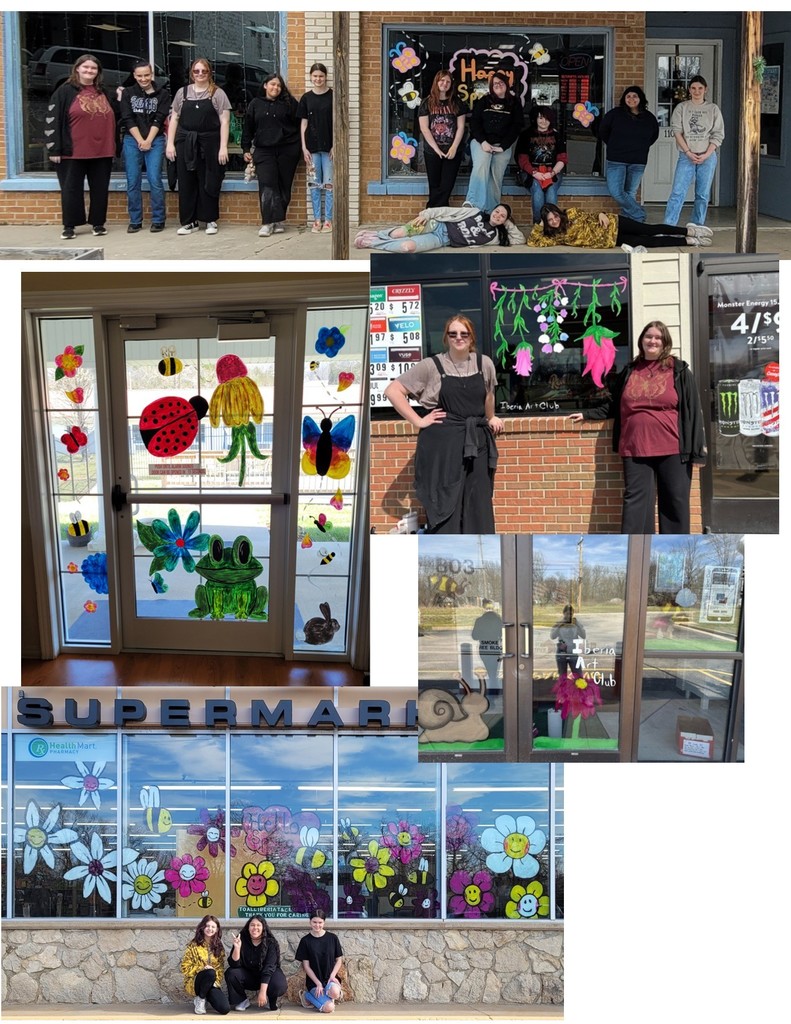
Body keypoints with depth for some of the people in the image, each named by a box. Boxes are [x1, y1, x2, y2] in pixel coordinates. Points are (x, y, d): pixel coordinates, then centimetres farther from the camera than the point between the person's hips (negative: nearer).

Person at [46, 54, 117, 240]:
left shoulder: (103, 92, 14)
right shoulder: (65, 91, -2)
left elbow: (112, 118, 27)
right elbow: (52, 120, -6)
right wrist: (54, 149, -11)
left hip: (102, 152, 4)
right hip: (73, 153, -4)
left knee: (100, 189, 8)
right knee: (71, 189, 1)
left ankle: (98, 223, 18)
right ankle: (69, 226, 8)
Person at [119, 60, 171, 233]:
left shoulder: (162, 94, 5)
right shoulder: (128, 93, 8)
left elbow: (159, 119, -2)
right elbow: (128, 119, 2)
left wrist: (148, 141, -10)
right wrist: (140, 140, -7)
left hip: (155, 141, -2)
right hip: (132, 140, 2)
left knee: (155, 180, -9)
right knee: (133, 182, 1)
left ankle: (158, 220, 0)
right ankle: (135, 221, 8)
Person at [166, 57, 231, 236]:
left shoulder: (217, 93, 3)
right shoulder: (182, 92, 11)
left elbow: (224, 121, -1)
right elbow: (174, 119, 12)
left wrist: (223, 147, -9)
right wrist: (170, 143, 3)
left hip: (209, 143, -2)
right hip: (185, 143, 2)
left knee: (209, 183, 3)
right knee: (186, 183, 2)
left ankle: (210, 220, 13)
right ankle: (189, 221, 9)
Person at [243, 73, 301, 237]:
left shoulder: (289, 103, 5)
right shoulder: (256, 104, 10)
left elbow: (299, 124, 6)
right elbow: (247, 128, 12)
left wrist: (300, 146, 1)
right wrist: (246, 149, 8)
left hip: (287, 150, 0)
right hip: (264, 151, 0)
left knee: (284, 186, 3)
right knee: (267, 185, -12)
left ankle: (279, 220, 14)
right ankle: (268, 222, -15)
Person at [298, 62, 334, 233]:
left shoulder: (333, 96, 0)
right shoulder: (307, 98, 7)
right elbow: (303, 123, 8)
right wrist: (304, 147, 1)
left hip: (329, 146, -2)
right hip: (312, 147, 2)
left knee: (329, 184, 0)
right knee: (314, 184, 4)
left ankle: (328, 220, 5)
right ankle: (316, 220, 9)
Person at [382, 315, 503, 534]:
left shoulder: (484, 364, 6)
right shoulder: (431, 366, -4)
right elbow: (392, 391, -4)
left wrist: (490, 418, 32)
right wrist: (418, 421, -7)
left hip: (476, 444, 4)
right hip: (441, 445, -3)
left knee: (479, 510, 6)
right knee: (445, 510, -2)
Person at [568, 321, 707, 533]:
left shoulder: (679, 371, 4)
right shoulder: (629, 371, 14)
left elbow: (693, 411, 0)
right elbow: (612, 405, 25)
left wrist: (697, 450, -5)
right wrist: (587, 414, 17)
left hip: (672, 450, -2)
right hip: (636, 450, 2)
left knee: (675, 502, 3)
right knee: (636, 501, 0)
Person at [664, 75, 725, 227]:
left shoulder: (713, 109, 6)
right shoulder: (682, 108, 5)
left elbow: (718, 135, 3)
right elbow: (677, 131, -1)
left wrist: (706, 155, -9)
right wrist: (688, 152, -12)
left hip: (707, 157, 1)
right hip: (686, 156, -1)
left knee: (702, 195, 4)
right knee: (677, 193, -9)